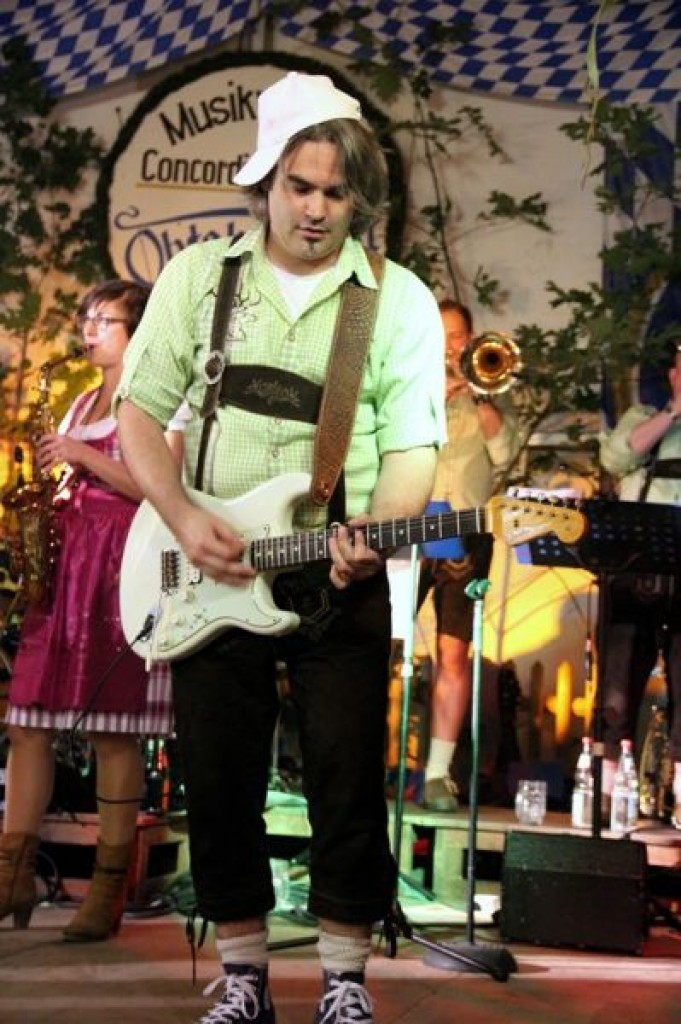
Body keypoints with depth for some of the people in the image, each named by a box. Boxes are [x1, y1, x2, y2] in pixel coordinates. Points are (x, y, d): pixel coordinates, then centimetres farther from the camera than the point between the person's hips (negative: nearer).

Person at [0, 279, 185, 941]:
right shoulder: (81, 404, 22)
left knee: (113, 730, -7)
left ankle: (109, 887, -2)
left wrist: (84, 457, -12)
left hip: (123, 566, -7)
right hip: (65, 558, 7)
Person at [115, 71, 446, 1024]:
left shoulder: (400, 300, 3)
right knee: (221, 786, 6)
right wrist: (185, 519, -11)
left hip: (342, 587, -1)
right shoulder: (197, 276, 6)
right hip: (208, 577, 2)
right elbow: (140, 413, 4)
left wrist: (374, 538, -20)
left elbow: (413, 446, -1)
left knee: (348, 789, 0)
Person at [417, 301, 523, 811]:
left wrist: (480, 395, -9)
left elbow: (506, 451, -1)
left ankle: (438, 772, 1)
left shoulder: (491, 397, 15)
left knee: (454, 654, -2)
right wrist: (436, 395, -12)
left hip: (466, 535, 1)